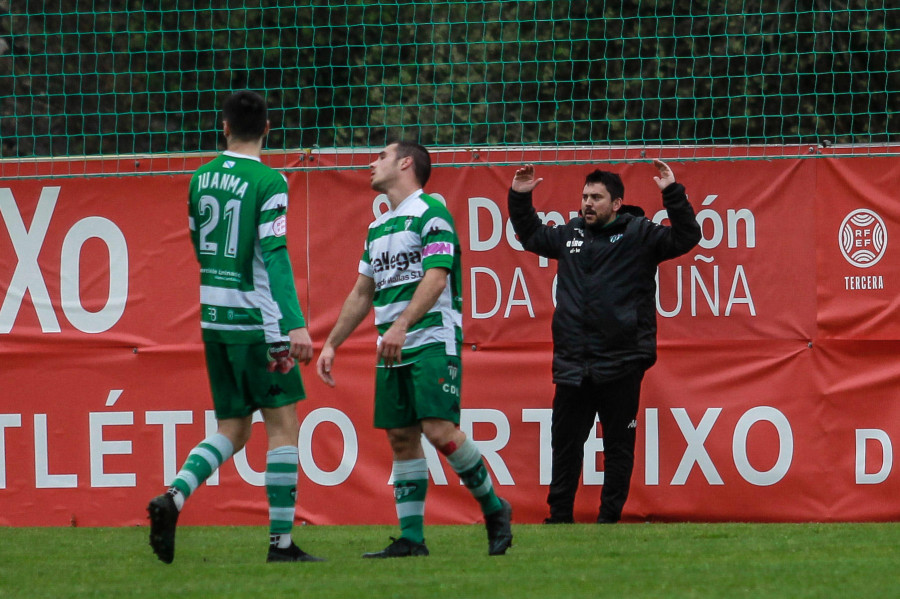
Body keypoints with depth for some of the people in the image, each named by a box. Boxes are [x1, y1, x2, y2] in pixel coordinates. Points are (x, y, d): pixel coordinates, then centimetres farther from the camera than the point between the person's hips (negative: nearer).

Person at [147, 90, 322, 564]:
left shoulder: (201, 179, 7)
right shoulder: (268, 182, -11)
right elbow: (274, 254, -20)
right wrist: (295, 324, -25)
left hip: (213, 319, 6)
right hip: (258, 321, -6)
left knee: (231, 431, 13)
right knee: (284, 423, 2)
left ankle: (173, 497, -11)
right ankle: (280, 540, -2)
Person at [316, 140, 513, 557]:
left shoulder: (430, 212, -6)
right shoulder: (378, 227, 20)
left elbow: (436, 277, -17)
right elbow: (362, 293, 24)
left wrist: (401, 325, -27)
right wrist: (331, 344, 20)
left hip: (433, 340, -8)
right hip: (393, 350, 8)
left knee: (440, 431, -17)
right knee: (401, 439, 3)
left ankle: (494, 509, 0)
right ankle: (411, 538, 4)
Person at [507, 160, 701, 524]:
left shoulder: (639, 234, 0)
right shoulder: (570, 234, 14)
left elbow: (686, 238, -9)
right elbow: (530, 237, 32)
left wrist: (672, 194, -18)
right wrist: (519, 198, 22)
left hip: (620, 365, -4)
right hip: (572, 367, 4)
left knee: (619, 446, 3)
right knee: (565, 443, 8)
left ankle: (610, 517, 10)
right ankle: (559, 516, 15)